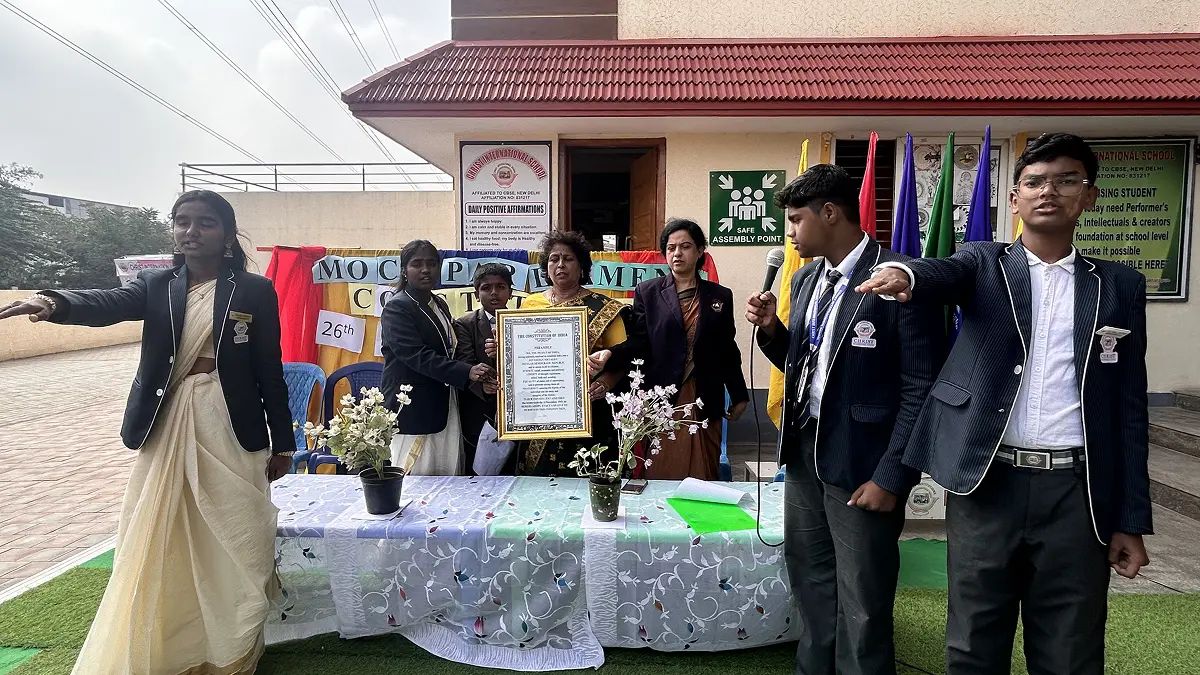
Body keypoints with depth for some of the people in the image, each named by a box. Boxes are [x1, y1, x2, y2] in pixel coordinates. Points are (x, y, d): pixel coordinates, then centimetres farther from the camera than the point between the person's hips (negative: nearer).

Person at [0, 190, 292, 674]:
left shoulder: (255, 291, -1)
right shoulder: (157, 286, 7)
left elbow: (270, 371, -1)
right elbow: (109, 304, -14)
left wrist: (281, 442, 0)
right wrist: (55, 304, -37)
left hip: (231, 430, -2)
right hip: (167, 429, 3)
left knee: (232, 544, 5)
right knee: (159, 543, 8)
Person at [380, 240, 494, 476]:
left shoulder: (440, 305, 15)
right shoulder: (397, 308, -9)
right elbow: (417, 356, -21)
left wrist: (481, 377, 8)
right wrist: (466, 373, -29)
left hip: (445, 408, 7)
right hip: (413, 411, -7)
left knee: (448, 477, 8)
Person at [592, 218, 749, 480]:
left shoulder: (720, 296, 10)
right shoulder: (647, 292, 5)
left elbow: (728, 350, 12)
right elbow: (639, 343, -2)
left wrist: (739, 396, 12)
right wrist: (610, 354, -21)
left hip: (705, 402, 2)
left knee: (702, 476, 6)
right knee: (661, 475, 0)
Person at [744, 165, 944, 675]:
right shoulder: (806, 279, 9)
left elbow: (921, 390, -15)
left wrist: (891, 477, -16)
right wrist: (771, 329, -3)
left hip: (859, 462, -7)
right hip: (804, 449, 7)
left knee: (862, 605, 8)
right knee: (811, 584, 21)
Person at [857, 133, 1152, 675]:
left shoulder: (1120, 288, 10)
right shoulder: (985, 263, 7)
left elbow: (1129, 408, 8)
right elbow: (945, 273, -18)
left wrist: (1131, 519, 6)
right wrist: (904, 274, -43)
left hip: (1075, 493, 2)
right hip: (987, 484, -1)